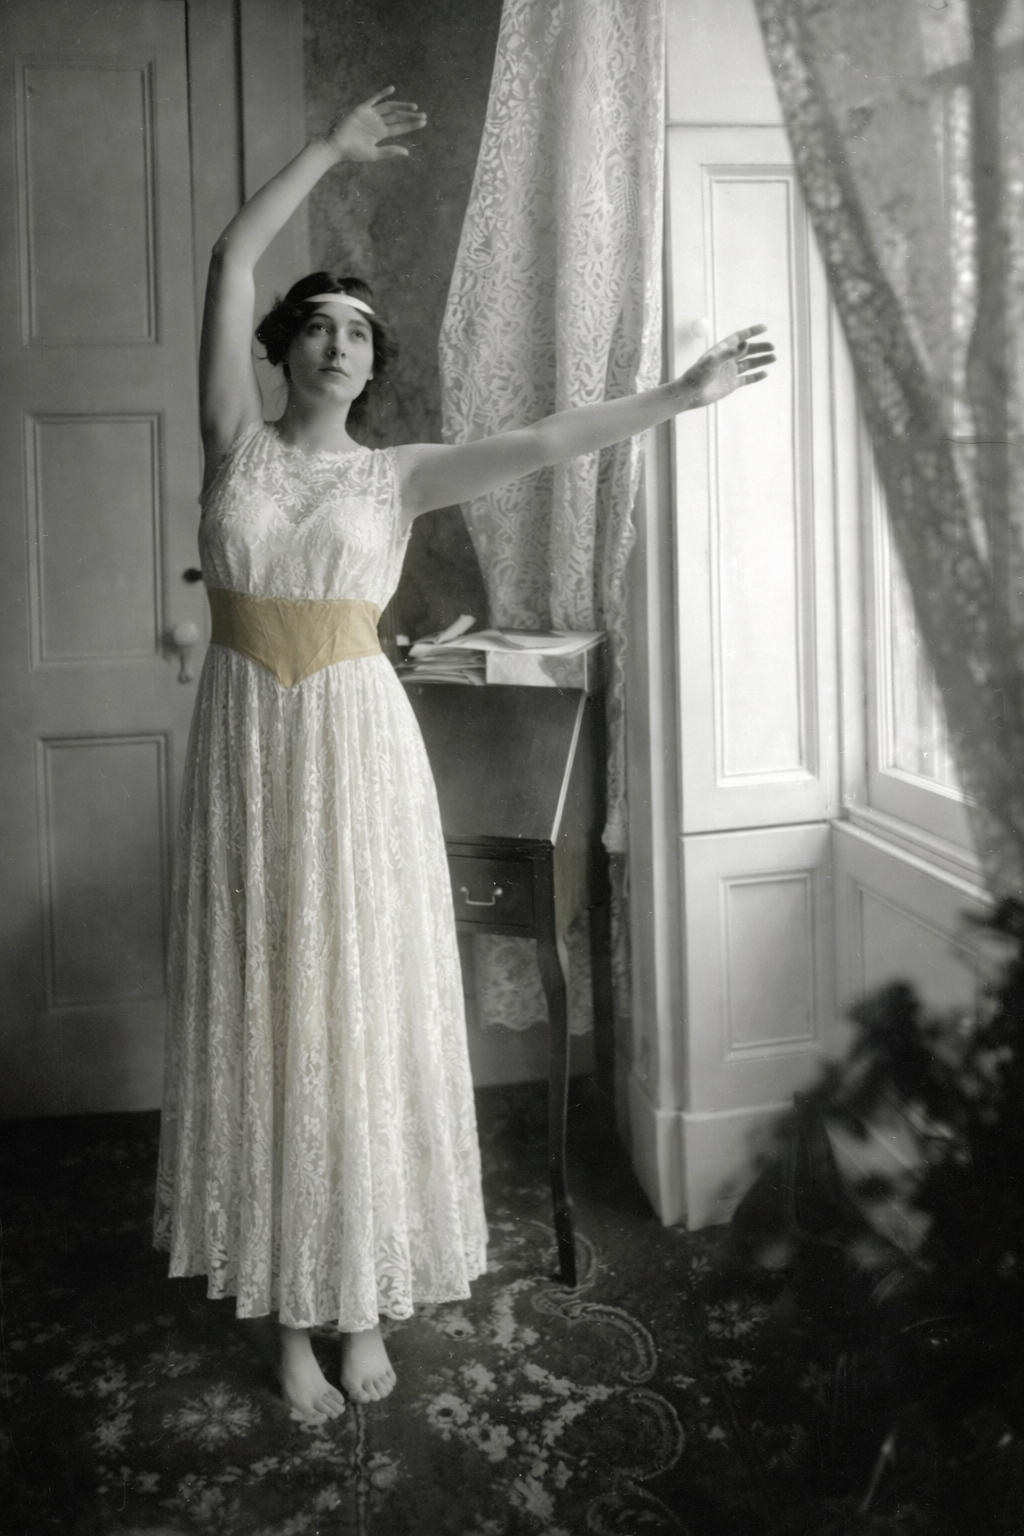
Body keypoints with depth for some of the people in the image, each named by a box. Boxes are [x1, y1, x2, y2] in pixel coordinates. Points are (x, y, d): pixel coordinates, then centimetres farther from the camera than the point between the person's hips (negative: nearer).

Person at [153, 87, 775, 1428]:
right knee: (263, 1015, 4)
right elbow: (233, 259, 5)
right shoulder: (238, 445, 6)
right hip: (248, 744, 0)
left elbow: (542, 443, -4)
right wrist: (329, 151, 10)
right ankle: (287, 1308, 16)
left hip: (358, 748, 0)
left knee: (363, 1013, 3)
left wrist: (678, 397, -12)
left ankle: (364, 1299, 18)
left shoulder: (396, 476, 6)